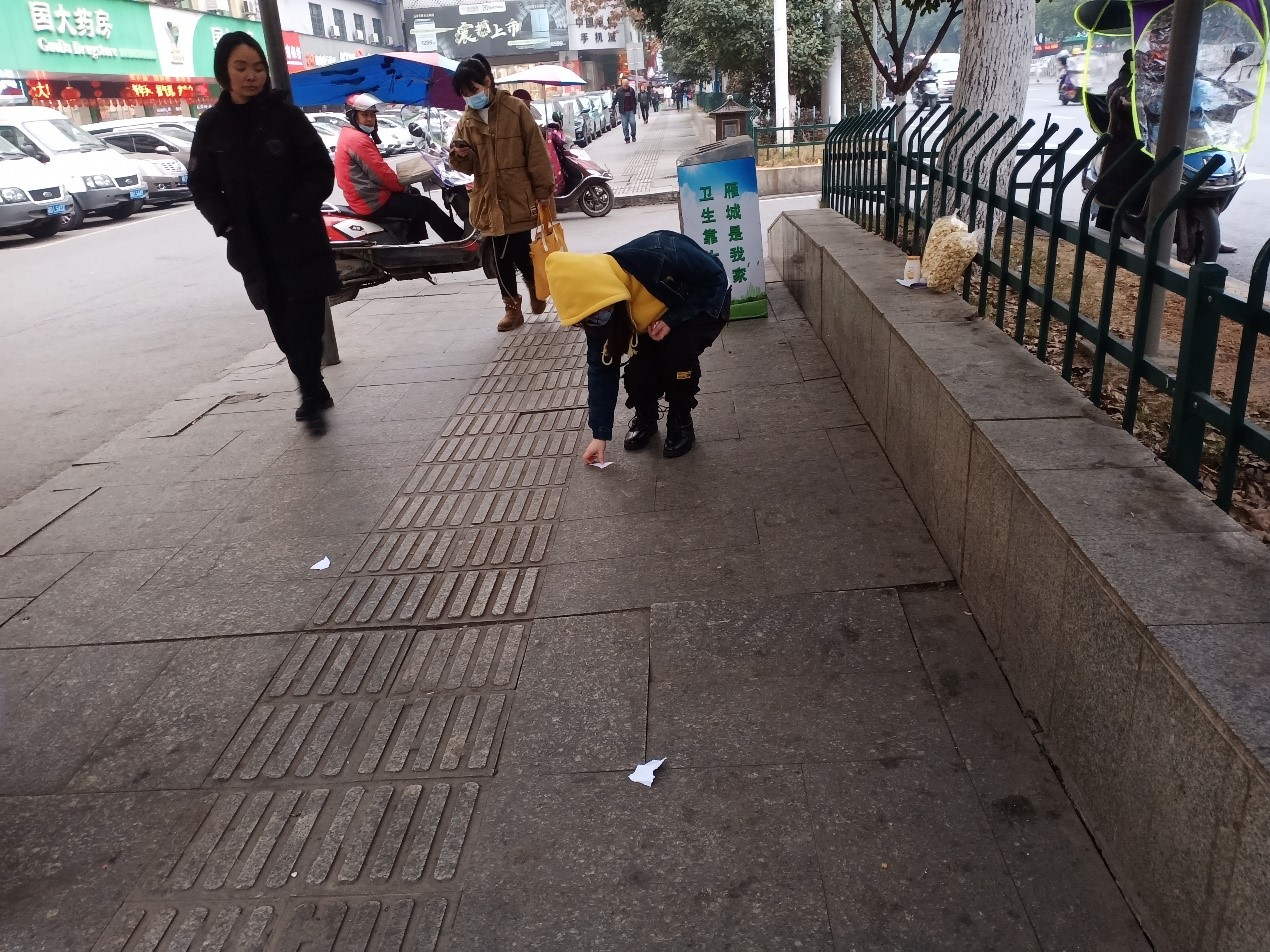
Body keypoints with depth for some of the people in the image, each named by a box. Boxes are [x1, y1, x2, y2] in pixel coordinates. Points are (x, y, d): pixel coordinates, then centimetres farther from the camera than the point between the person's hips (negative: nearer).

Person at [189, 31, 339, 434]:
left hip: (301, 243, -3)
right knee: (285, 330, 7)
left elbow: (321, 171, -2)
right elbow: (202, 187, 9)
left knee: (305, 324, -7)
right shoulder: (212, 125, 5)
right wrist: (226, 223, -7)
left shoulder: (286, 115, -2)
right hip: (254, 249, 3)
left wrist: (297, 211, -15)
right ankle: (314, 396, 20)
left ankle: (312, 397, 3)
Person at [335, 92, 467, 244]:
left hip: (363, 197, 11)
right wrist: (403, 188, -5)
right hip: (373, 202, -11)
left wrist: (399, 186, 8)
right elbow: (380, 172, -20)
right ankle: (459, 239, 6)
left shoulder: (349, 134, 17)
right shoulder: (358, 139, -17)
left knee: (414, 195, 28)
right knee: (427, 206, -5)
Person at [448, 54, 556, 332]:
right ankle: (512, 307, 20)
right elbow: (469, 167, 10)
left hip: (519, 197, -4)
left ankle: (535, 285, 29)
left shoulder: (516, 109, -4)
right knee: (500, 257, 7)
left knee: (520, 253, -2)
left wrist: (544, 191, -8)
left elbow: (536, 152, -5)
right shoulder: (466, 121, 8)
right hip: (489, 201, 4)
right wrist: (459, 156, -13)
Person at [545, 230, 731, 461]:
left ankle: (681, 424, -8)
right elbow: (601, 366, -16)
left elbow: (716, 277, -26)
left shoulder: (659, 256, -41)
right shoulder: (595, 301, -22)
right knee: (639, 371, -19)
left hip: (702, 306, -4)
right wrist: (600, 434, -16)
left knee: (677, 349, -31)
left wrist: (673, 319, -35)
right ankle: (644, 419, 13)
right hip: (656, 318, 4)